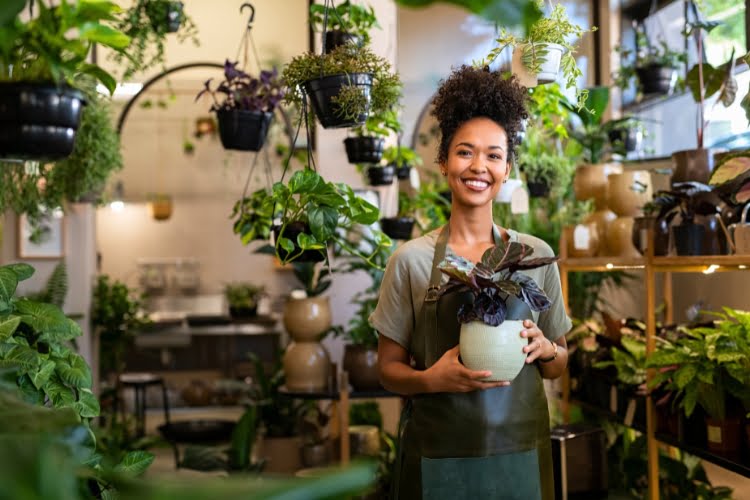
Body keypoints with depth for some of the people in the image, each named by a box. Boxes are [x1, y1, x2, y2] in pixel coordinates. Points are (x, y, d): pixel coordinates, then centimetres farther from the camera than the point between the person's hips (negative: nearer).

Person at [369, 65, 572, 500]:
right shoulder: (411, 260, -4)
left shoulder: (536, 255, 1)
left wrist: (543, 349, -12)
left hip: (520, 448, 2)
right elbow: (390, 369, 1)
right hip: (437, 453, -1)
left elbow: (558, 366, 10)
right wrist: (431, 379, -18)